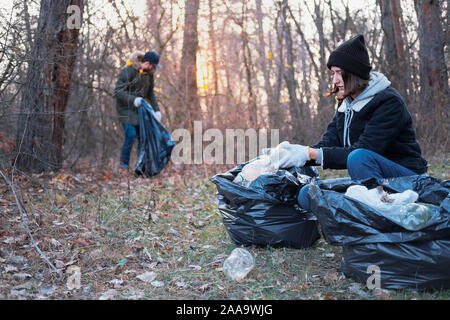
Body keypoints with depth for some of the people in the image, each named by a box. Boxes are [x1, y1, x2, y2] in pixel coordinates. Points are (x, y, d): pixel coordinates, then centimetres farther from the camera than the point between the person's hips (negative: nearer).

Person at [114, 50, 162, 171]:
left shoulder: (149, 74, 2)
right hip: (125, 107, -6)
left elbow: (150, 93, 14)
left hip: (138, 107, 6)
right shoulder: (127, 72, -19)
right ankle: (124, 162, 0)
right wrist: (133, 100, -35)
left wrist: (156, 110, 6)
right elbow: (117, 91, -22)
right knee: (131, 134, -16)